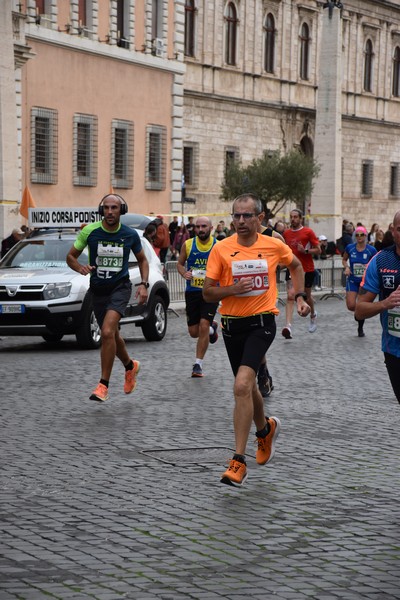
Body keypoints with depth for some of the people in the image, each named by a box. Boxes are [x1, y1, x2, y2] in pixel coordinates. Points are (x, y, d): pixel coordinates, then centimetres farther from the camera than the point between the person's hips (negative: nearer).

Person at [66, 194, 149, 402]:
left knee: (107, 332, -22)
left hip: (120, 287, -3)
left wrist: (144, 284, -2)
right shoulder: (89, 231, -7)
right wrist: (80, 267, -21)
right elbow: (71, 256, 1)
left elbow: (142, 260, 12)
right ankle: (130, 366, 47)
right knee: (112, 335, 16)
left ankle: (103, 385, -16)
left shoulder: (130, 235, -5)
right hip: (97, 289, 3)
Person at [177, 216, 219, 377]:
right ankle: (212, 329, 43)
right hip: (192, 291, 3)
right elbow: (180, 264, 12)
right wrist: (184, 273, -9)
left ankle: (198, 364, -3)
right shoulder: (188, 245, 0)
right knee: (194, 332, 7)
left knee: (203, 326, -15)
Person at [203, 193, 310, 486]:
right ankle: (266, 429, 52)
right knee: (248, 386, 18)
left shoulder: (274, 246, -2)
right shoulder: (221, 249, -3)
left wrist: (300, 297, 11)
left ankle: (239, 462, -19)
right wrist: (233, 289, -18)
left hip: (262, 322, -3)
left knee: (242, 386, -21)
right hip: (232, 324, 3)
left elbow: (296, 265, 21)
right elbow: (208, 292, -1)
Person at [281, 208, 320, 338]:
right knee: (290, 296, -15)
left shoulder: (308, 232, -6)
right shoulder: (286, 233, 6)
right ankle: (288, 326, -26)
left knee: (307, 296, 14)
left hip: (307, 270, -2)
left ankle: (313, 315, 47)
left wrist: (305, 251, -21)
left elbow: (318, 250, -6)